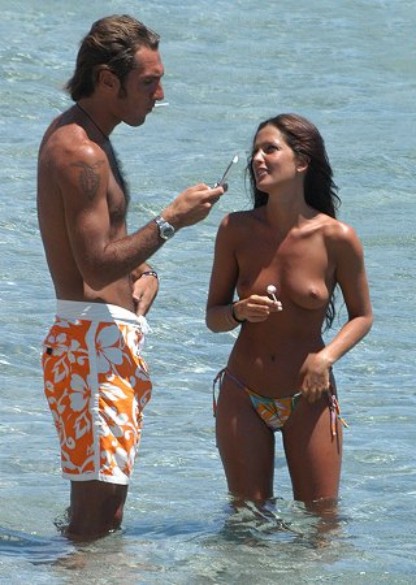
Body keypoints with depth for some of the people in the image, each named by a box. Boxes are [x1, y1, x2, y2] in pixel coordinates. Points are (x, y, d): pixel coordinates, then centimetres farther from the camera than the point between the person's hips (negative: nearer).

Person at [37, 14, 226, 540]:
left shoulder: (83, 137, 16)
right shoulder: (80, 152, -17)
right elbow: (96, 267, -23)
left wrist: (143, 271, 9)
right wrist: (171, 221, -18)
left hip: (110, 339, 11)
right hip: (93, 342, -11)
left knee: (102, 501, 15)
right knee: (99, 503, -12)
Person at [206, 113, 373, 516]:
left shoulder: (336, 238, -10)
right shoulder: (237, 229, -5)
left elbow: (362, 316, 2)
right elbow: (212, 317, 3)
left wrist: (327, 357, -15)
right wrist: (240, 312, -20)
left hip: (308, 399, -1)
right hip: (243, 397, 1)